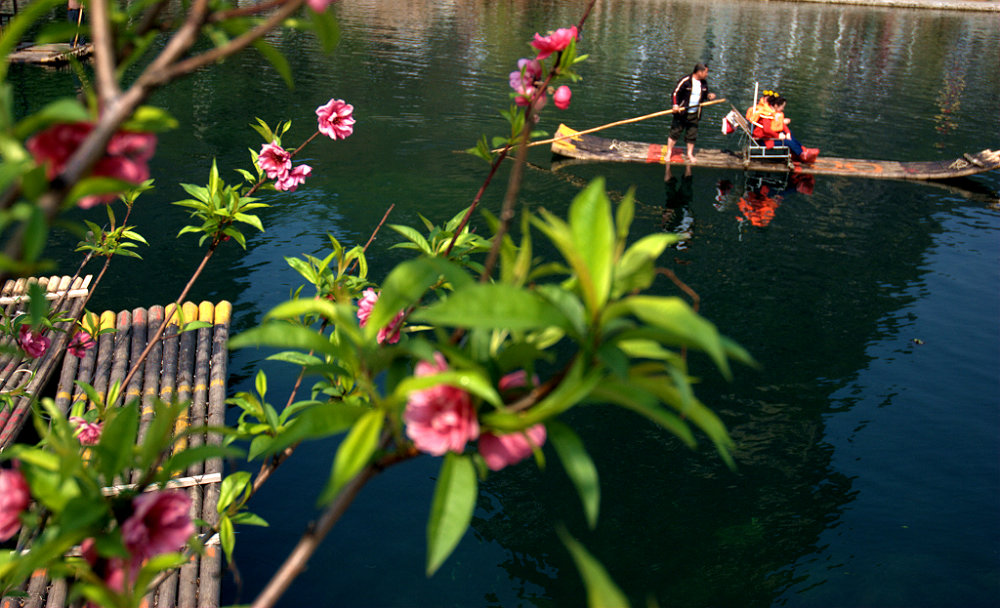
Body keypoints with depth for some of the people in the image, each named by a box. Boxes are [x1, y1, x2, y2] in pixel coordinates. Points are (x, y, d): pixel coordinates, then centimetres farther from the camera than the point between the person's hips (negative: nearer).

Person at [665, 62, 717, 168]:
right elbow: (675, 92, -12)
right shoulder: (685, 81, -15)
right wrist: (675, 105, -24)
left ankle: (690, 154, 26)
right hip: (682, 112, -5)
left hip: (694, 114, 5)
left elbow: (705, 93, 20)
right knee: (675, 132, 1)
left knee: (692, 134, 11)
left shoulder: (704, 83, 4)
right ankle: (669, 152, 14)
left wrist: (709, 96, -3)